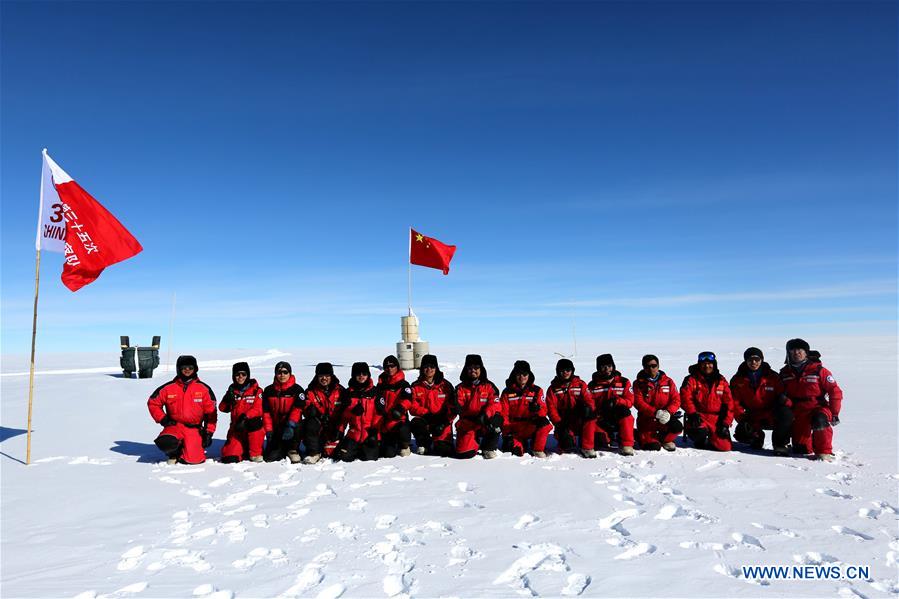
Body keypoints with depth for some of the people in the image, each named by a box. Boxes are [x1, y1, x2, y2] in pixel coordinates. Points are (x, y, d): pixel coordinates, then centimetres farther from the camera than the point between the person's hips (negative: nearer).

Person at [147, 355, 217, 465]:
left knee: (194, 459, -17)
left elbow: (211, 412, 5)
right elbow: (153, 403, 12)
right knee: (166, 443, -33)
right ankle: (174, 453, 5)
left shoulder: (204, 389, 2)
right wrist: (163, 419, 0)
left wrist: (209, 432, 0)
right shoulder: (168, 388, 0)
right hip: (174, 427, 0)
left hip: (194, 429, 0)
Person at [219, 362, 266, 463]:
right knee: (229, 458, -15)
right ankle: (244, 451, 21)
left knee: (255, 423, -39)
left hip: (253, 425, -2)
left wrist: (245, 417, -28)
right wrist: (228, 399, -14)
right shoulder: (232, 390, 9)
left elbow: (258, 409, -12)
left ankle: (256, 454, -14)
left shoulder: (256, 390, -2)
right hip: (236, 428, 3)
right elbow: (223, 408, 6)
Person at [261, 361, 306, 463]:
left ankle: (293, 450, -11)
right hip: (275, 428, 2)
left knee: (295, 428, -37)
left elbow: (297, 409, -14)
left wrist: (291, 424, -28)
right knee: (270, 457, -11)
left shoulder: (297, 390, -2)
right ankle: (284, 449, 23)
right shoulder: (268, 391, 8)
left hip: (290, 425, -2)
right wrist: (268, 431, -2)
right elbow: (266, 412, 6)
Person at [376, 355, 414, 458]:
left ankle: (404, 446, -3)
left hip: (399, 419, -3)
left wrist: (401, 408, -34)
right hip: (385, 422, 3)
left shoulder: (403, 384, 1)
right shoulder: (381, 384, 14)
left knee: (403, 430, -39)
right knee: (389, 453, -8)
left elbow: (407, 399, -16)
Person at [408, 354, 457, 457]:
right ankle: (424, 444, -2)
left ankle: (439, 443, 19)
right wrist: (427, 413, -19)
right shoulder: (416, 386, 4)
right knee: (415, 424, -34)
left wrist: (445, 422, -14)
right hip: (425, 420, 1)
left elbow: (453, 407, -1)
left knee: (444, 450, -19)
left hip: (442, 422, -1)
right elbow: (413, 407, -2)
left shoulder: (445, 385, 2)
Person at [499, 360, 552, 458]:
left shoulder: (536, 391, 4)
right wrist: (507, 433, -9)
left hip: (532, 427, 0)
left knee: (544, 423, -32)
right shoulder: (507, 392, 4)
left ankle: (538, 450, -9)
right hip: (514, 430, 0)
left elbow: (543, 411, -4)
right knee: (516, 451, -25)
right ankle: (521, 444, 13)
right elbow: (503, 414, 3)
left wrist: (537, 409, -28)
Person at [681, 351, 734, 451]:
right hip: (699, 418, -2)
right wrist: (692, 413, -22)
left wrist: (726, 423, -1)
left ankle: (709, 440, 23)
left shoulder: (721, 381, 11)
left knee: (725, 447, -11)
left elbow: (729, 403, 8)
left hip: (717, 419, 3)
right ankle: (701, 442, 5)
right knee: (700, 433, -33)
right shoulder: (691, 379, 3)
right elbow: (685, 398, -8)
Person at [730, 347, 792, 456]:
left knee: (786, 414, -34)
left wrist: (784, 399, -22)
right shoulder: (737, 380, 1)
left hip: (771, 416, -1)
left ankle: (779, 444, -15)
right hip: (751, 418, 1)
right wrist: (742, 418, -13)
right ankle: (757, 436, 13)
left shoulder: (772, 377, 0)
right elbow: (735, 402, 1)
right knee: (741, 434, -26)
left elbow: (782, 393, 2)